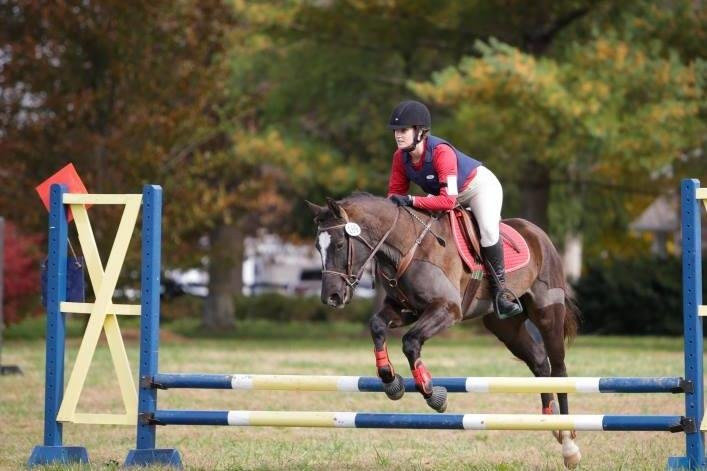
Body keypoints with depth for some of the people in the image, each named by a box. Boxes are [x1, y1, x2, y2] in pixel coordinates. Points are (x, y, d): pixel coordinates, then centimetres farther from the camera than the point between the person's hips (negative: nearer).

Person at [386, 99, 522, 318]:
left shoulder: (441, 152, -38)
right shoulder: (400, 157, -17)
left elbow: (447, 200, -43)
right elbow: (396, 192, -6)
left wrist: (411, 201, -48)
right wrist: (392, 204, -30)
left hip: (480, 186, -8)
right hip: (445, 193, 8)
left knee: (488, 229, -30)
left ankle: (500, 289, -20)